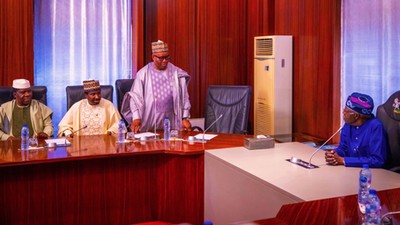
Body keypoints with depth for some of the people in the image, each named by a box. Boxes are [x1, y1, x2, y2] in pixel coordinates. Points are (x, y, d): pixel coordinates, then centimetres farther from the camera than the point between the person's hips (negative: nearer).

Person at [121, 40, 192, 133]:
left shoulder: (176, 73, 4)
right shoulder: (143, 74, 0)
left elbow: (183, 97, 7)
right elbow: (135, 97, -2)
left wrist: (185, 118, 3)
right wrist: (136, 118, -14)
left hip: (171, 121, 1)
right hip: (149, 121, -1)